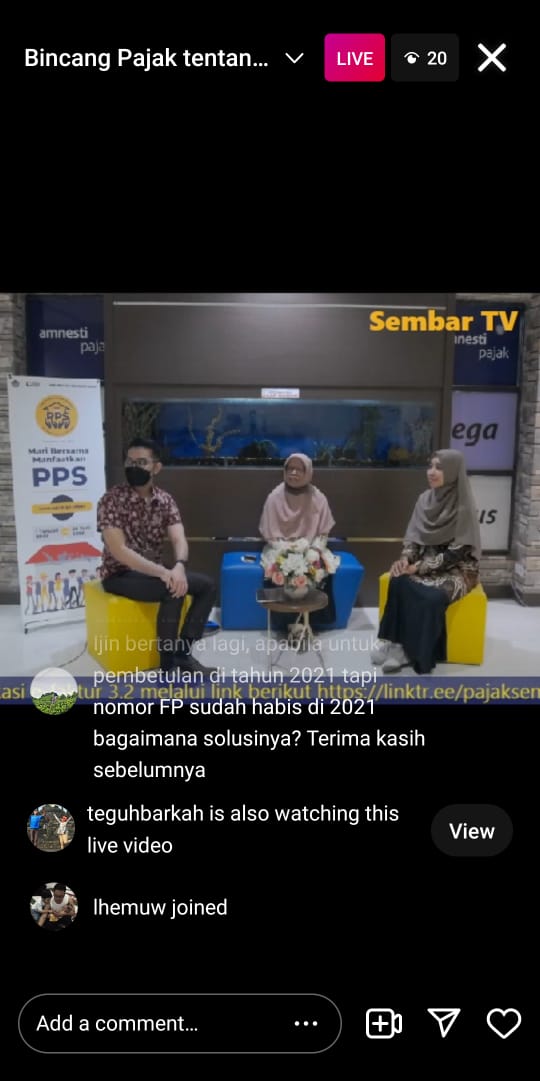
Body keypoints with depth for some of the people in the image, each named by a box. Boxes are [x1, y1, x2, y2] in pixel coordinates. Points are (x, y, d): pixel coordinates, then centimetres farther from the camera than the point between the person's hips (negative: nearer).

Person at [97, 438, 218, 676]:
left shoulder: (165, 500, 1)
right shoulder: (111, 500, -17)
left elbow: (179, 540, -10)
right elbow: (119, 551, -25)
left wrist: (179, 566, -34)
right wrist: (163, 572, -34)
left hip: (154, 571, 7)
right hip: (120, 574, -7)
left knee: (207, 585, -6)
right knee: (173, 591, -30)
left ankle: (183, 652, -4)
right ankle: (168, 663, -15)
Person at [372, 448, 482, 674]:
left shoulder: (463, 507, -13)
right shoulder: (425, 499, 4)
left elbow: (457, 552, -17)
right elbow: (413, 536, 8)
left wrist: (419, 567, -20)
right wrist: (405, 558, -13)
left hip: (456, 569, -5)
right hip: (425, 563, 5)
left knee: (432, 597, -34)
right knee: (398, 581, -27)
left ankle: (412, 650, -16)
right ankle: (401, 644, -19)